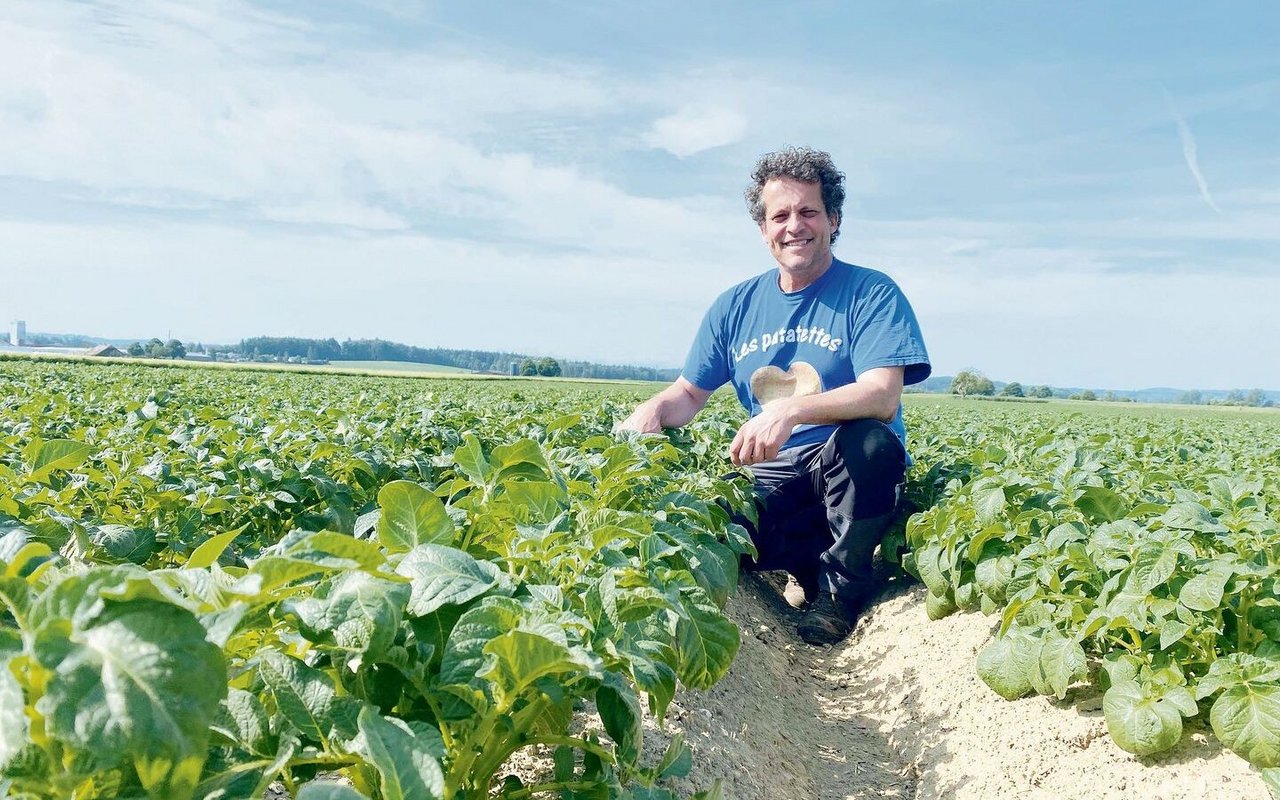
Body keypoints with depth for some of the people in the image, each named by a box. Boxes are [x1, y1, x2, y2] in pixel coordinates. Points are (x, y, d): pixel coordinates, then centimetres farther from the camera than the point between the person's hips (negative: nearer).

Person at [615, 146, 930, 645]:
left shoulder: (871, 293, -6)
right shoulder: (735, 307, 8)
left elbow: (883, 396, -20)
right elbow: (690, 392, 12)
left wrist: (791, 409, -36)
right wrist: (654, 410, -13)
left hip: (850, 476, -2)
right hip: (770, 480, 3)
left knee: (869, 439, -37)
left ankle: (841, 587, -10)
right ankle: (807, 564, 2)